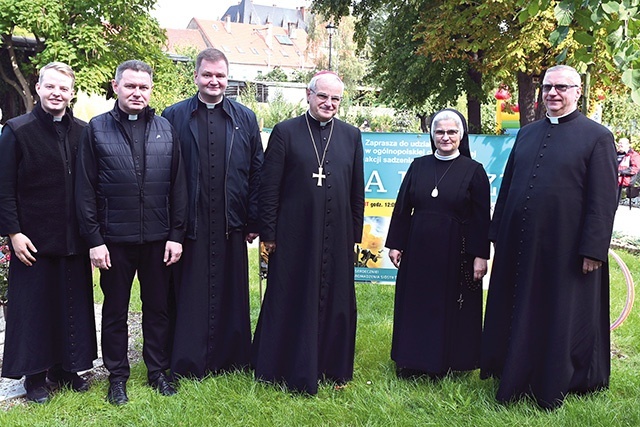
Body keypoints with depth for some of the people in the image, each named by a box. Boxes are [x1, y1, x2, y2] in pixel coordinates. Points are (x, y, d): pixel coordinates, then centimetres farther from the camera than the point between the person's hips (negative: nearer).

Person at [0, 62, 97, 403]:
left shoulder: (82, 132, 6)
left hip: (73, 239, 4)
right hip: (33, 240, -3)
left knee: (73, 305, 11)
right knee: (33, 307, 6)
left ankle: (65, 368, 27)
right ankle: (34, 375, 21)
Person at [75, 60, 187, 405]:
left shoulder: (166, 129, 6)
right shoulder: (96, 129, 0)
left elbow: (178, 186, 4)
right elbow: (85, 190, -2)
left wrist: (176, 234, -1)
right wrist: (94, 239, -7)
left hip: (158, 238, 2)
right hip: (114, 238, -1)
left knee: (158, 307, 11)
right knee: (115, 310, 11)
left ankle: (158, 371, 27)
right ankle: (117, 376, 27)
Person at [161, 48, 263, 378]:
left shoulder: (245, 118, 9)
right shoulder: (174, 116, 5)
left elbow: (256, 173, 7)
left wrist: (254, 221, 3)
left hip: (230, 226, 1)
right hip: (189, 224, -1)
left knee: (231, 294, 9)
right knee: (190, 296, 6)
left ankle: (230, 359, 24)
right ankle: (187, 363, 20)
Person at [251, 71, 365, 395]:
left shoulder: (351, 136, 8)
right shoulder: (285, 132, -1)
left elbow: (357, 191, 10)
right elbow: (269, 187, -3)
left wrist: (355, 234, 8)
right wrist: (268, 233, -6)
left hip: (337, 237, 3)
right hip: (294, 235, -3)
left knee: (336, 302, 11)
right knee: (290, 301, 7)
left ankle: (332, 367, 28)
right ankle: (291, 370, 23)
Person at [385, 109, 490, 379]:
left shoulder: (473, 170, -3)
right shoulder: (418, 166, 6)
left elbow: (482, 218, -4)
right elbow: (402, 208, 7)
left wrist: (480, 255, -9)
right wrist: (395, 243, 4)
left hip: (455, 252, -3)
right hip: (418, 249, 3)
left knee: (449, 305, 6)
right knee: (415, 303, 9)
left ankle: (443, 362, 21)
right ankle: (413, 359, 23)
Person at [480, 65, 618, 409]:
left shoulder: (597, 137, -3)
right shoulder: (526, 134, 12)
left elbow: (604, 199, -9)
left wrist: (593, 249, -14)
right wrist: (497, 235, 9)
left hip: (566, 248, -5)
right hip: (519, 245, 5)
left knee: (561, 316, 8)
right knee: (518, 313, 14)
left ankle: (553, 388, 25)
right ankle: (515, 380, 31)